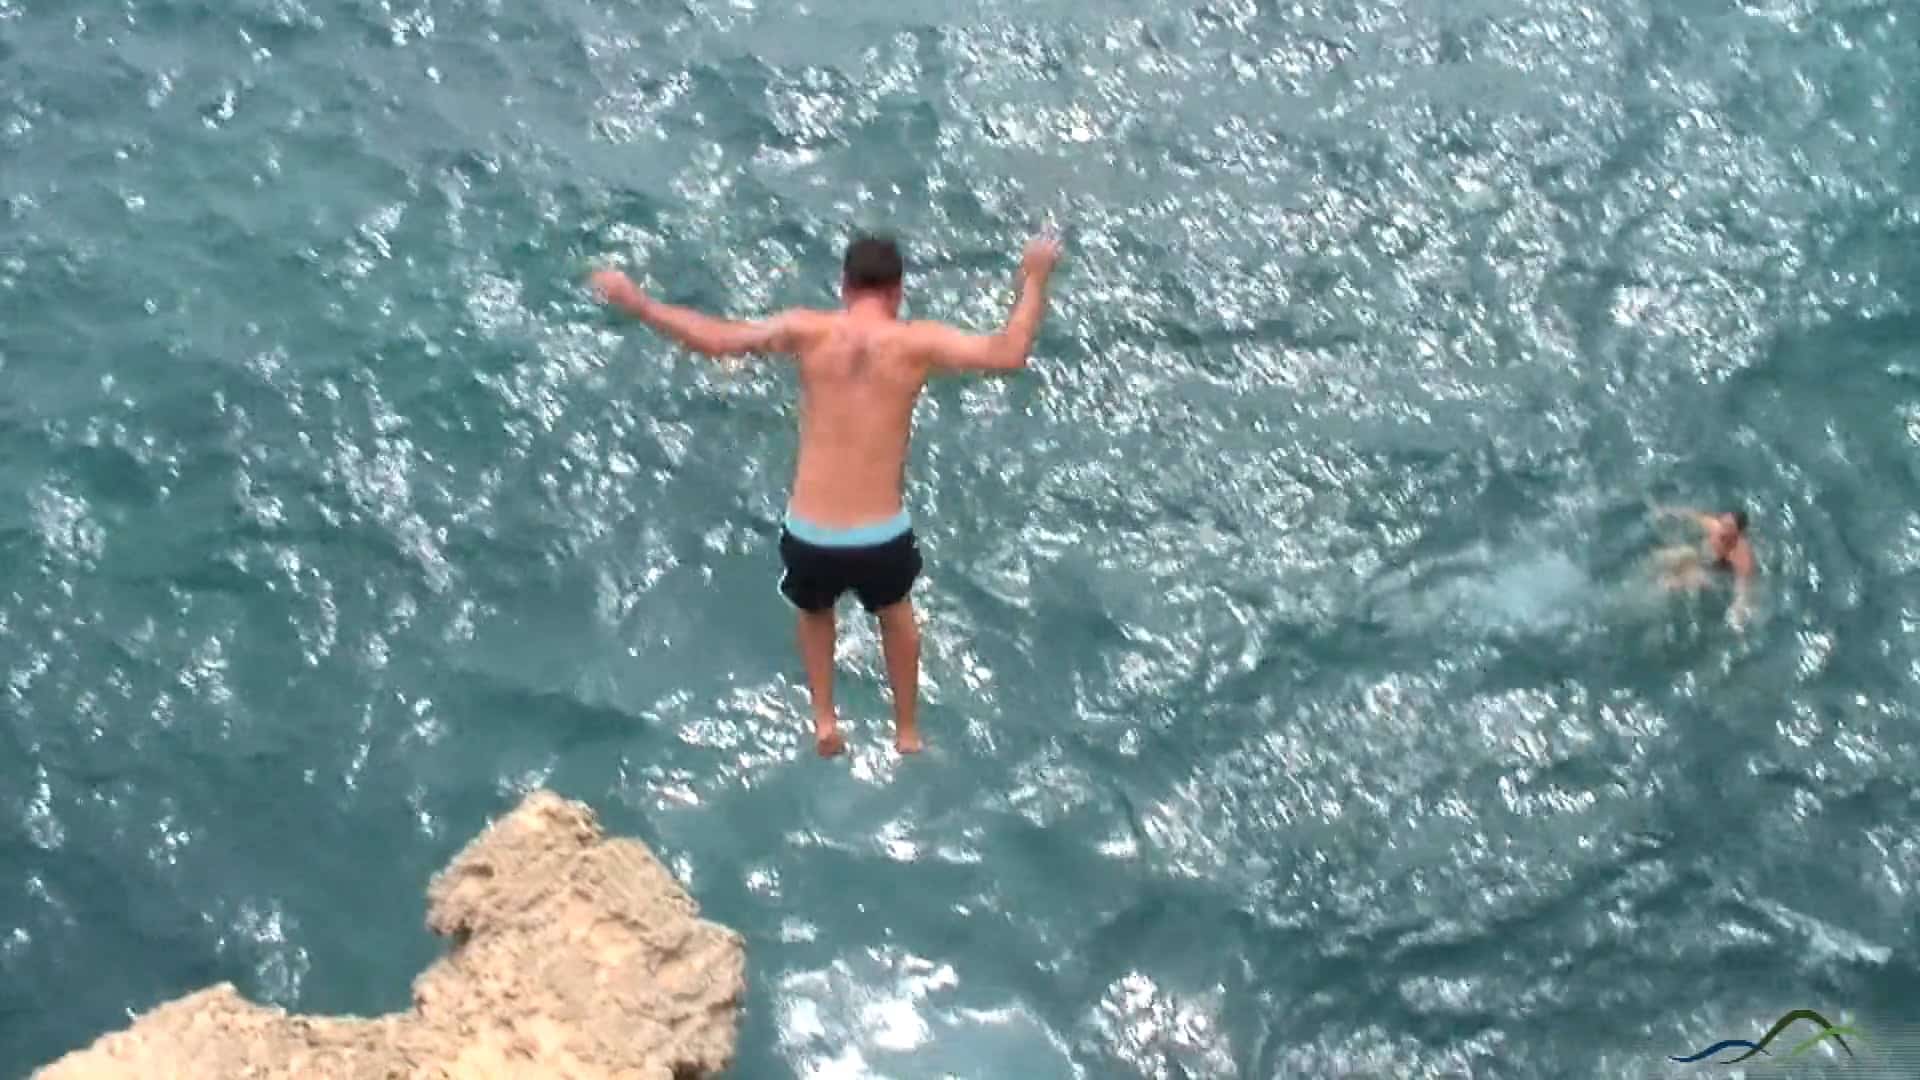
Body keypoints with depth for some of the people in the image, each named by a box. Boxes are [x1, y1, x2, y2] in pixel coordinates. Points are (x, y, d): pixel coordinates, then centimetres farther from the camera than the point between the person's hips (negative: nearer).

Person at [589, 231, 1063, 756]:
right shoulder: (916, 342, -9)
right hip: (881, 537, 0)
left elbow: (715, 338, -3)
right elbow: (1008, 354, -10)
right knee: (895, 611, 35)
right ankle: (907, 729, 46)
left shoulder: (810, 332, -6)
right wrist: (1034, 278, 3)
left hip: (810, 534, 1)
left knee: (815, 611, 37)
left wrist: (636, 303, 9)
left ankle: (824, 718, 30)